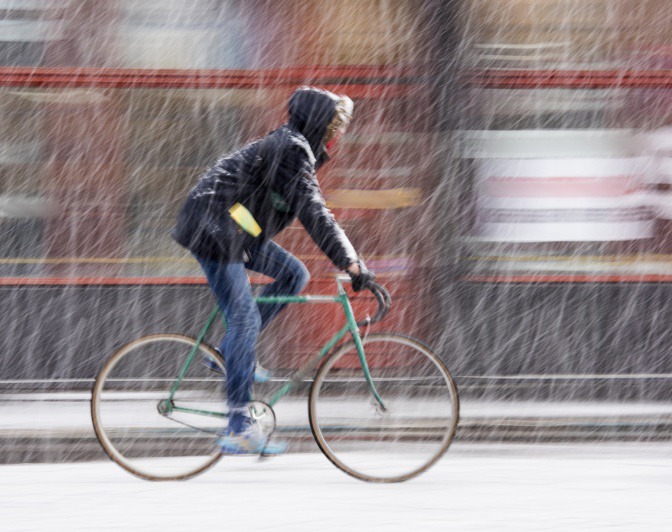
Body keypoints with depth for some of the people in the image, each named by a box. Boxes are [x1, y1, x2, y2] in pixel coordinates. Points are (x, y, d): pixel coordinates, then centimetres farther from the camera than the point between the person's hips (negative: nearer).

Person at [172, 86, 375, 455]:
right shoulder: (292, 149, -17)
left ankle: (231, 353, 8)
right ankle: (240, 427, -14)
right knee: (244, 318, -13)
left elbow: (315, 213, 24)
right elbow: (313, 215, -23)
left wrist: (350, 259, 21)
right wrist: (352, 265, -24)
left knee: (294, 274, 7)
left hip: (236, 231, 10)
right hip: (213, 229, -10)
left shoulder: (299, 150, 16)